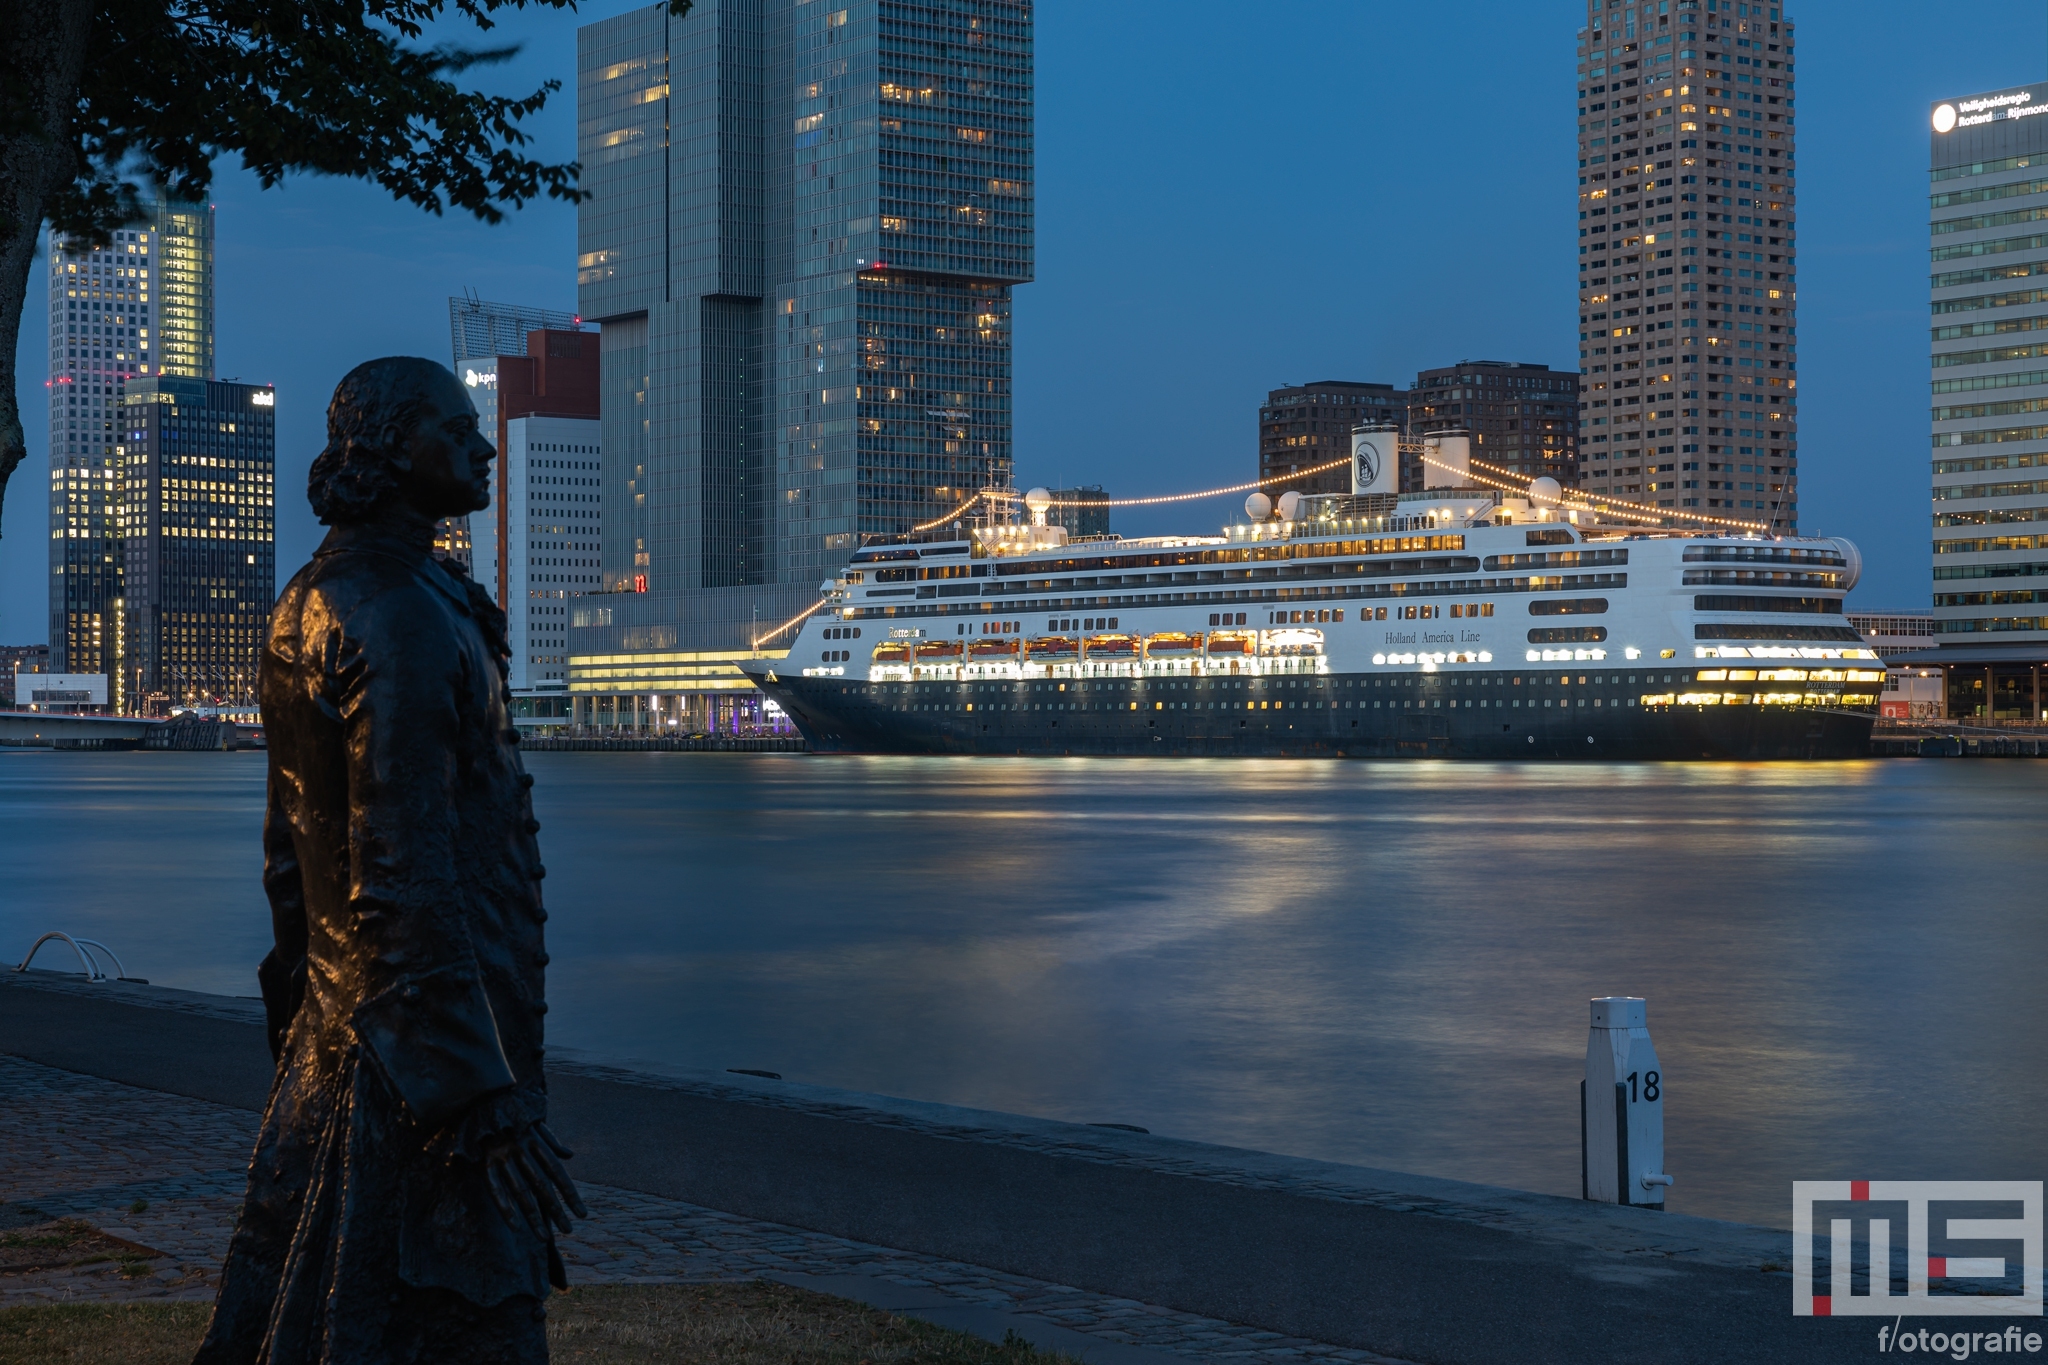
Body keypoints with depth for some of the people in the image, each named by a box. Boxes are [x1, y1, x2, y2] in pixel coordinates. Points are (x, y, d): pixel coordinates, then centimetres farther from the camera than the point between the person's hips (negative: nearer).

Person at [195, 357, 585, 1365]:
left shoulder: (312, 602, 13)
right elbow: (405, 877, -24)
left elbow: (291, 847, 18)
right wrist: (486, 1098, -24)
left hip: (332, 1029, 10)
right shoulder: (401, 618, -19)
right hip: (427, 1039, -10)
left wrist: (297, 1006, 25)